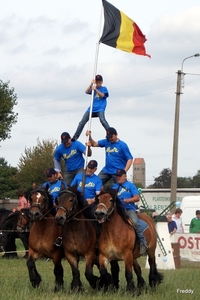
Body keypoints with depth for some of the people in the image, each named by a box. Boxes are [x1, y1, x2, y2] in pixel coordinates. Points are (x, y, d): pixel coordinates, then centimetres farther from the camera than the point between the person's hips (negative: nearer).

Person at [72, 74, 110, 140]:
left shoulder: (104, 88, 7)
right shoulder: (93, 88, 16)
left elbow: (102, 95, -11)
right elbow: (87, 91, 0)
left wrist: (95, 89, -22)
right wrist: (91, 84, -11)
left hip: (100, 109, -4)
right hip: (92, 108, 4)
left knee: (102, 120, -31)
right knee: (82, 122, 0)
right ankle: (75, 137, 5)